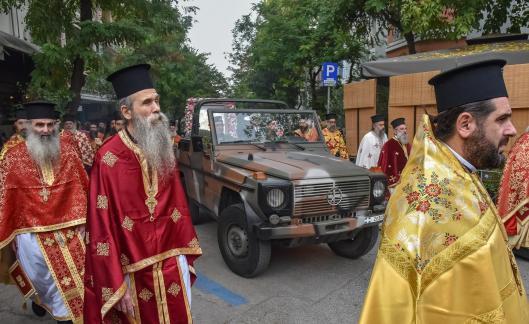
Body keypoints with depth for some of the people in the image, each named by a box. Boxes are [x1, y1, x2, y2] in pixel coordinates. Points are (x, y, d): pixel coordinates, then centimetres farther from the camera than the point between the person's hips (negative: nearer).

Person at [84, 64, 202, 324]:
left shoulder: (163, 151, 2)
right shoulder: (108, 159, -16)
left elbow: (178, 205, 7)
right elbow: (102, 228, -14)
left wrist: (185, 255, 9)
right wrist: (116, 286, -13)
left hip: (173, 264, 5)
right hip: (134, 272, -4)